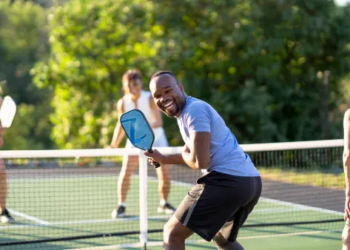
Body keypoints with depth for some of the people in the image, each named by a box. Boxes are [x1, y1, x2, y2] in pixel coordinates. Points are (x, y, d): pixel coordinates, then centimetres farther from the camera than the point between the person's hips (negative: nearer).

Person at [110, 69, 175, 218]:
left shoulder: (150, 99, -20)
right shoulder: (122, 103, -12)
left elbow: (159, 121, -27)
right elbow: (121, 125, 2)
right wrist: (114, 145, -4)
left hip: (155, 137, -1)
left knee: (165, 174, -5)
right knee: (125, 171, -15)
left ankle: (163, 204, 18)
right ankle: (121, 206, -7)